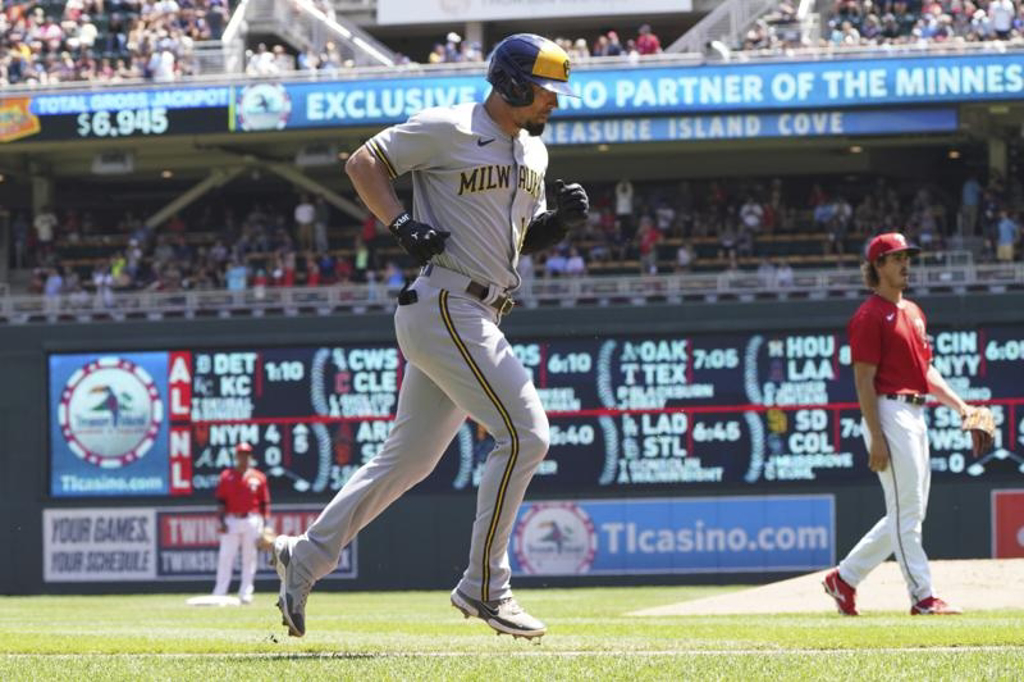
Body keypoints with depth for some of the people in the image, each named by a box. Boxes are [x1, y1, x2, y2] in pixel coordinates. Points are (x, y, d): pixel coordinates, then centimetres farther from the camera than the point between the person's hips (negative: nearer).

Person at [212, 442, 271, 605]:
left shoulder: (258, 478, 8)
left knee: (249, 558, 2)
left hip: (252, 521, 1)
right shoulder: (226, 476, 7)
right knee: (225, 557, -5)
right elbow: (221, 501, 4)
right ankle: (219, 593, -4)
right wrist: (221, 521, -6)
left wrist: (266, 523, 1)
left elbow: (264, 503, 8)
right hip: (231, 521, -1)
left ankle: (245, 593, 7)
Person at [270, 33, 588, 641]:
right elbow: (363, 163, -4)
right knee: (524, 432, -15)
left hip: (477, 318, 9)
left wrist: (562, 219, 2)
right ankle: (483, 587, -10)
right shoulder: (448, 129, -8)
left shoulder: (533, 151, 17)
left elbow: (526, 238, 23)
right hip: (444, 308, -9)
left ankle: (306, 557, 22)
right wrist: (401, 223, -17)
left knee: (410, 457, 13)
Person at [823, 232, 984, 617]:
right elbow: (864, 381, -13)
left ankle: (845, 578, 19)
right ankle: (923, 597, -7)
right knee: (906, 512, -8)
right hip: (890, 413, -10)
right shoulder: (869, 317, -9)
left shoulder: (913, 312, 19)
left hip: (916, 415, 10)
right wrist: (876, 437, -19)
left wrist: (958, 405, 13)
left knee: (909, 513, 11)